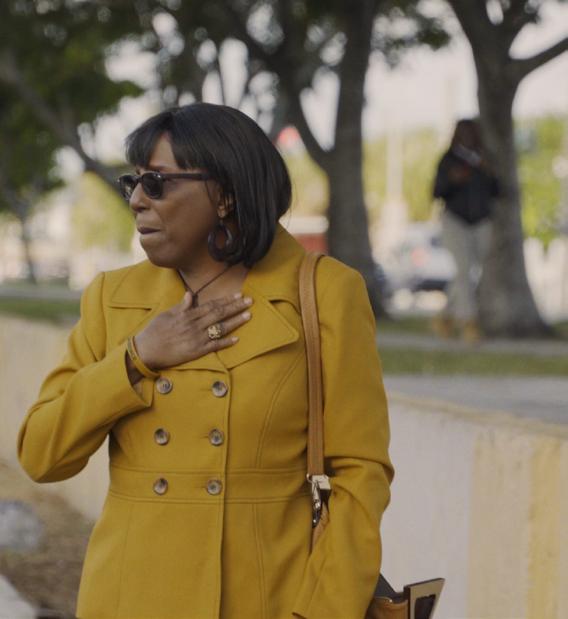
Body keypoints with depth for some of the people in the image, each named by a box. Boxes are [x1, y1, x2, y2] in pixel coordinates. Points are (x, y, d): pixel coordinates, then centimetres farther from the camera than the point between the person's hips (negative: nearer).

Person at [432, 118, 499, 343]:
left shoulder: (484, 160, 6)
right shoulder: (448, 160, 0)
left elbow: (495, 192, 6)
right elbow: (437, 192, -2)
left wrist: (489, 174, -13)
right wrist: (452, 179, -21)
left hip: (481, 222, 3)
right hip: (456, 221, -3)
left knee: (472, 273, 4)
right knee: (465, 268, -16)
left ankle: (446, 316, 21)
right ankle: (469, 321, -19)